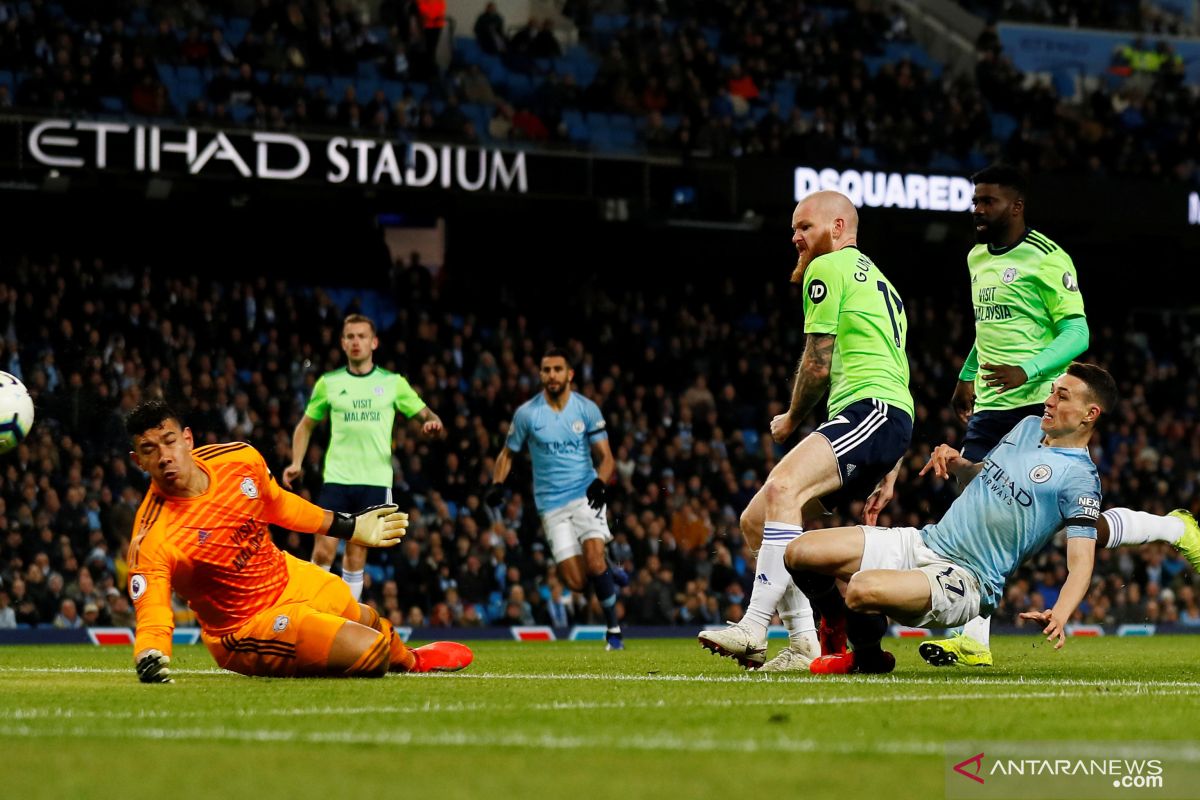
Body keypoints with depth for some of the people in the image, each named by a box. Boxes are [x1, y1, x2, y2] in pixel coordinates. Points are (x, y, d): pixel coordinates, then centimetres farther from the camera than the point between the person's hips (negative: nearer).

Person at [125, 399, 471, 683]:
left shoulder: (240, 459, -13)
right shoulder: (152, 540, -32)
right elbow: (152, 619, -33)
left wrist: (348, 526, 19)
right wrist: (150, 660, -56)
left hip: (292, 578, 7)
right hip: (247, 626, -7)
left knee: (368, 621, 28)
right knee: (369, 651, -17)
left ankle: (410, 659, 65)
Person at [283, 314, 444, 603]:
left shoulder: (393, 383, 6)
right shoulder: (329, 383, 8)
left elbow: (425, 414, 9)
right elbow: (306, 425, 17)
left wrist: (433, 422, -16)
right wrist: (296, 463, 3)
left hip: (375, 481, 0)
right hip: (336, 479, 0)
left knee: (356, 555, 2)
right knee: (324, 551, -10)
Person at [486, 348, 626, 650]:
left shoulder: (587, 409, -1)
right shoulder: (526, 413, -1)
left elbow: (606, 458, 0)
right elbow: (507, 454, 12)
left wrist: (600, 482, -21)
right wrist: (497, 484, -7)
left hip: (586, 495, -1)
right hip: (552, 504, 1)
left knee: (594, 559, -22)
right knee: (576, 582, -9)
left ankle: (614, 630, -4)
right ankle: (608, 573, 26)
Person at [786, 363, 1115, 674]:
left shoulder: (1079, 478, -11)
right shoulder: (1028, 426, 14)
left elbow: (1081, 561, -19)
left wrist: (1060, 614, -37)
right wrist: (957, 463, 8)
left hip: (965, 579, -8)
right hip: (924, 542, 8)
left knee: (863, 589, -35)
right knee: (801, 553, -6)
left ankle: (868, 657, -2)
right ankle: (841, 638, 16)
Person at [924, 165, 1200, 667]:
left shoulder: (1047, 259, -9)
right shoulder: (977, 258, 16)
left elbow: (1077, 332, -13)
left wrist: (1027, 371, -26)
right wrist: (967, 376, 32)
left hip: (1041, 407, -7)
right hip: (990, 410, 7)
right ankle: (974, 641, -2)